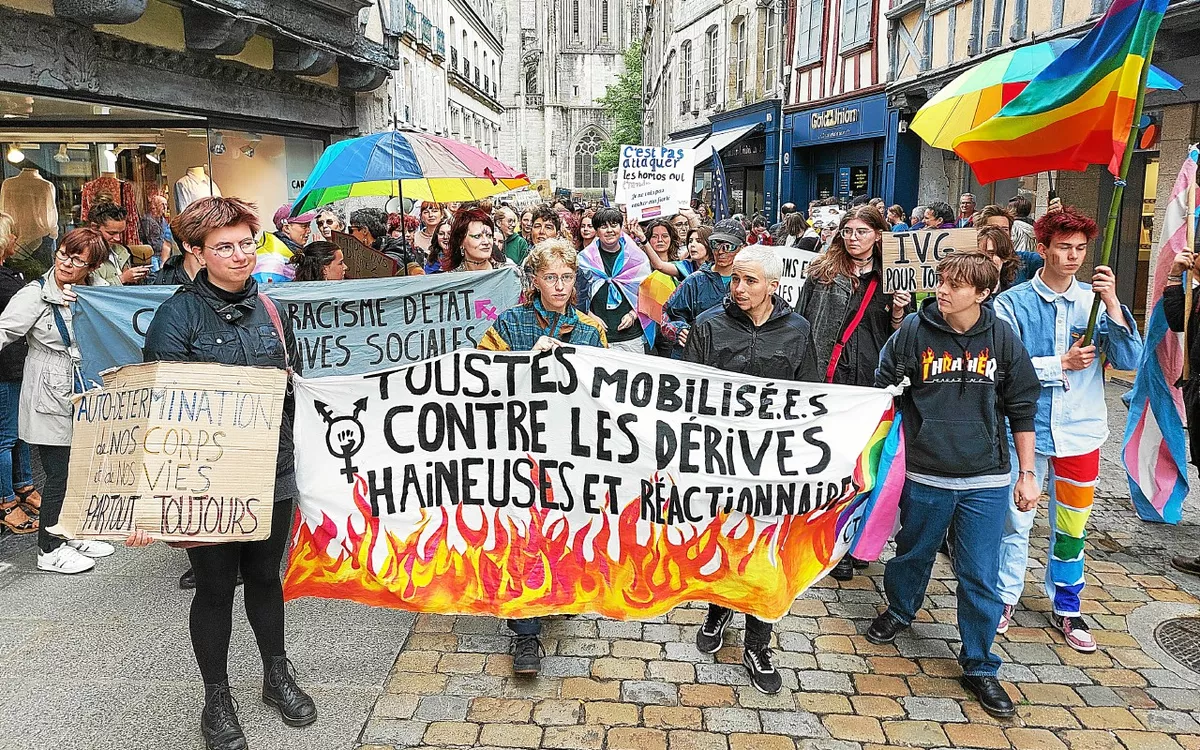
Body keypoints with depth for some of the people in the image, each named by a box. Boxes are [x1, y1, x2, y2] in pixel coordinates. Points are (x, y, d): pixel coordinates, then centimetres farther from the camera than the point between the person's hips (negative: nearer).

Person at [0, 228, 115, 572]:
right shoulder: (35, 295, -12)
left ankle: (71, 534, 34)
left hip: (85, 396, 6)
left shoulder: (97, 289, 2)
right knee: (60, 474, 1)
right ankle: (49, 550, 17)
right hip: (51, 398, -6)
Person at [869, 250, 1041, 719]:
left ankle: (979, 667, 22)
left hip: (986, 480, 0)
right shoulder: (913, 332, -7)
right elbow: (883, 394, 1)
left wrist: (1027, 474, 5)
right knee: (914, 553, 19)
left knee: (980, 577, 5)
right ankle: (899, 610, 48)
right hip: (925, 474, 0)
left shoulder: (1003, 339, -3)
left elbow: (1022, 410, 5)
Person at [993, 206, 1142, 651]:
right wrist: (1062, 364, -13)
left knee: (1072, 524, 13)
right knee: (1015, 519, 5)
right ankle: (1006, 597, 25)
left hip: (1082, 431, 3)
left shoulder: (1095, 301, 2)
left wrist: (1112, 304, -16)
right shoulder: (1012, 303, -6)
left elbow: (1129, 361, -6)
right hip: (1026, 429, -2)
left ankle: (1066, 607, 28)